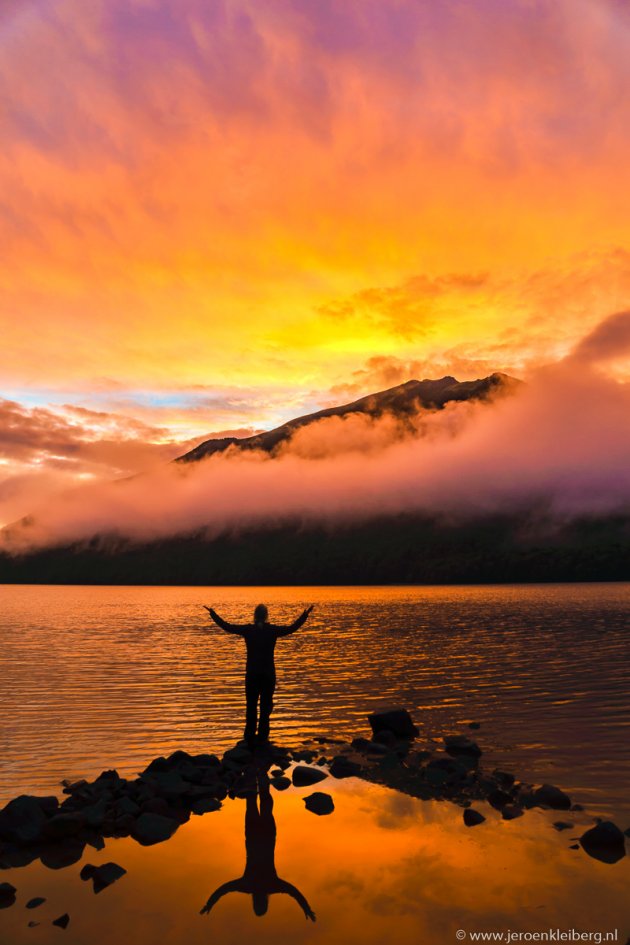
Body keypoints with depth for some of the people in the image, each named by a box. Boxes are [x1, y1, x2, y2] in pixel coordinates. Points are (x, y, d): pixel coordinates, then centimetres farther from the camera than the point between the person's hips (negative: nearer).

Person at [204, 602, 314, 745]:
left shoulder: (248, 630, -6)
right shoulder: (273, 630, -7)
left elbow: (227, 626, -1)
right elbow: (292, 628, 1)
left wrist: (213, 613, 10)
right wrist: (305, 614, 10)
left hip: (252, 674, 1)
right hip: (268, 674, -1)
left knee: (251, 705, 10)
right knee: (266, 705, 9)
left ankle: (250, 736, 10)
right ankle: (262, 736, 7)